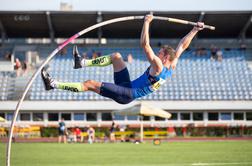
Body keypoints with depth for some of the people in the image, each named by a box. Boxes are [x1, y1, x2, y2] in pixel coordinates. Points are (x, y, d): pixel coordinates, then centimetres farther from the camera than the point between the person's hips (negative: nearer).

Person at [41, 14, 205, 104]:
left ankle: (54, 84, -15)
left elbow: (145, 45, -30)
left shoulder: (158, 66, -24)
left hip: (127, 94, -10)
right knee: (116, 56, 16)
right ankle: (82, 63, 18)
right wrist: (195, 30, 11)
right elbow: (182, 46, 10)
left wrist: (147, 22, -25)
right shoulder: (172, 67, 1)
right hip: (129, 85, 10)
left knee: (90, 84, -14)